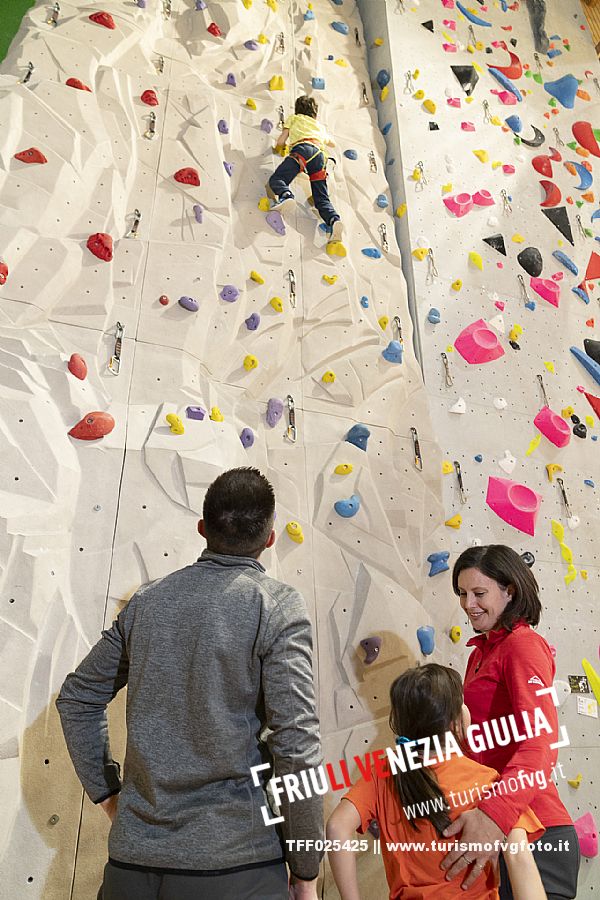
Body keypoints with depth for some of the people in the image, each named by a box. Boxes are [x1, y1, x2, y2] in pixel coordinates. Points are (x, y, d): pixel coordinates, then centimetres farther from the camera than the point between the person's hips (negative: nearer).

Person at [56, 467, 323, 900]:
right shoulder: (278, 605, -15)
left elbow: (78, 696, 11)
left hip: (132, 862, 4)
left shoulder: (148, 600, 1)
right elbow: (296, 742, -19)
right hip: (233, 863, -4)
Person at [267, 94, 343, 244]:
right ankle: (334, 220, -32)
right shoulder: (319, 126, 39)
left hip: (303, 149, -4)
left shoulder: (293, 118, 28)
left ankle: (286, 196, -46)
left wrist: (278, 147, 42)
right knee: (322, 199, -3)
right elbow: (332, 144, 55)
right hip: (320, 154, 4)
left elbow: (281, 142, 20)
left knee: (276, 179, -13)